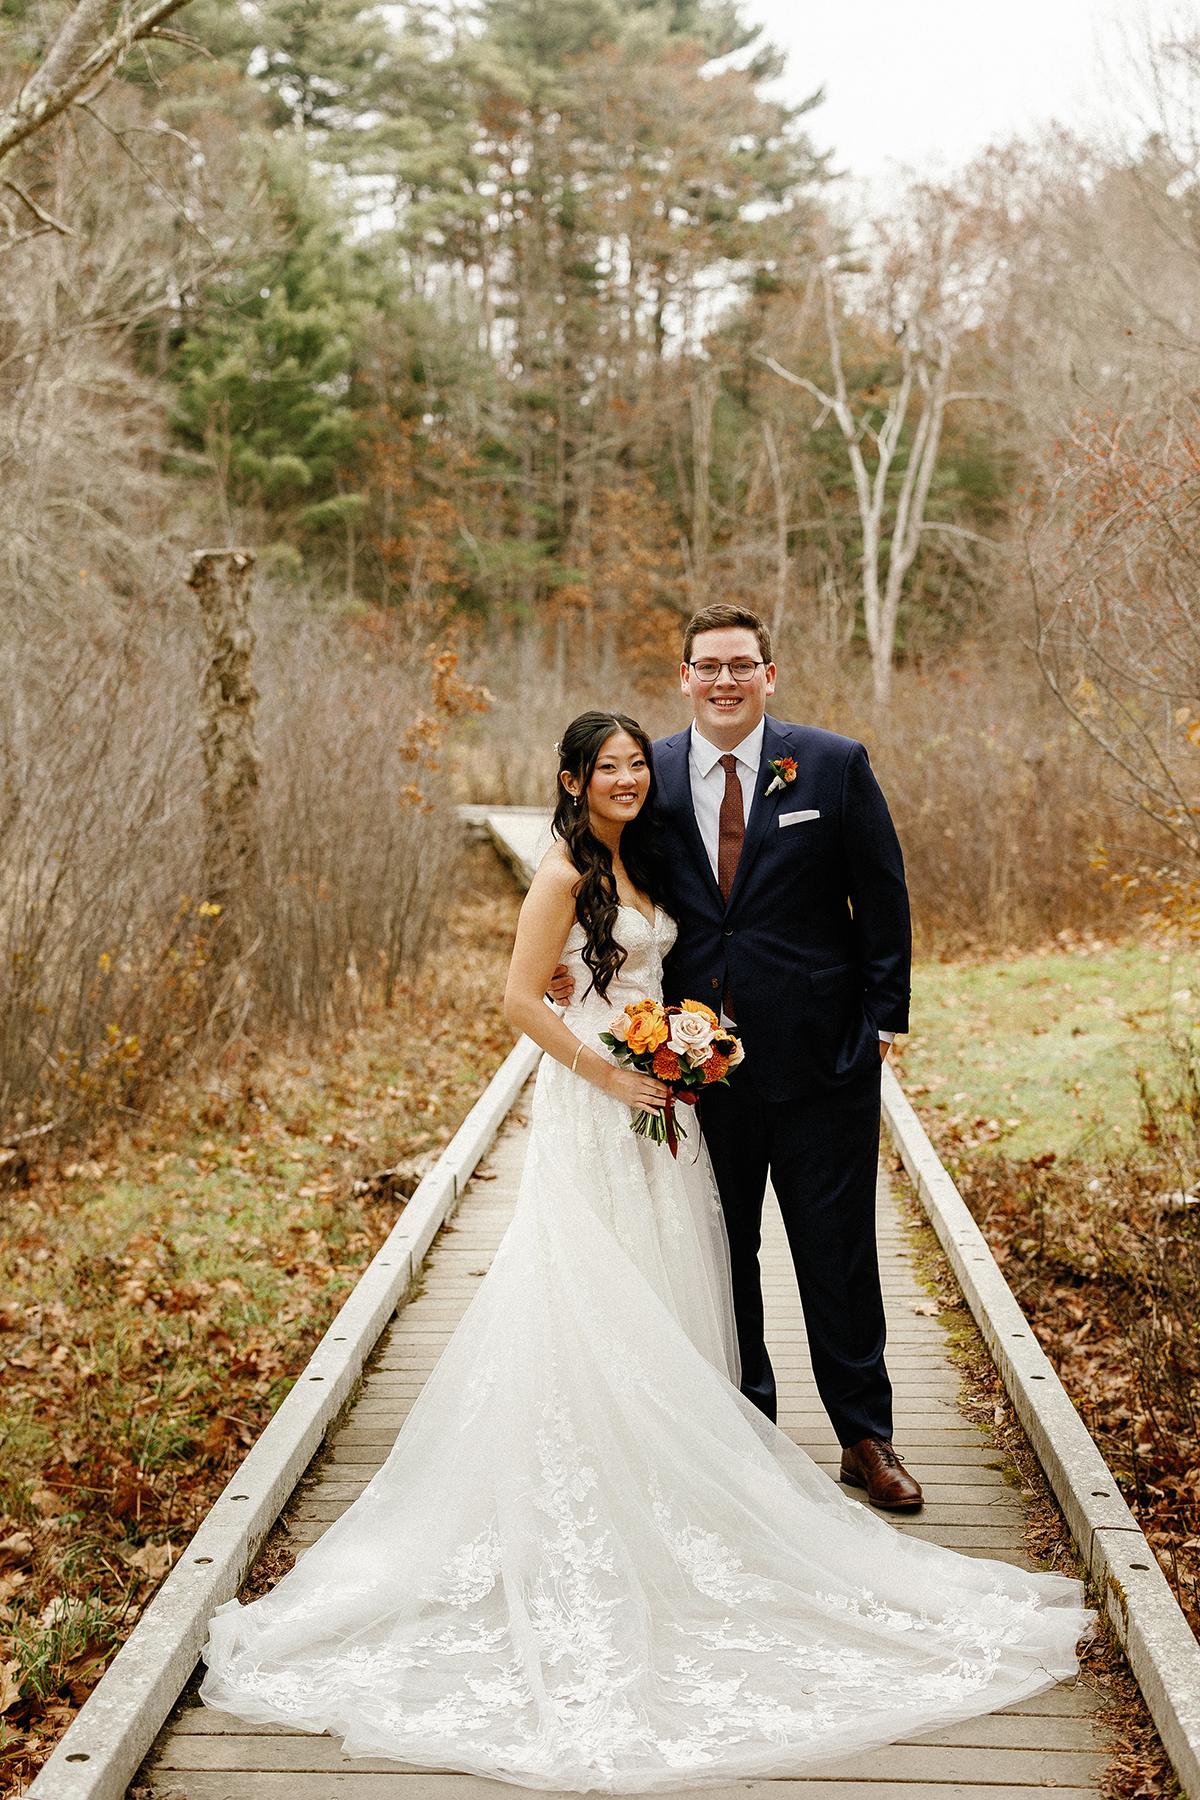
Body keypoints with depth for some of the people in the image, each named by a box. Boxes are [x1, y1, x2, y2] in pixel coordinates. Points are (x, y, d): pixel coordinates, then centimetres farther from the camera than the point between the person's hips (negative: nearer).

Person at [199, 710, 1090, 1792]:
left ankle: (657, 1474, 23)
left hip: (653, 1097, 8)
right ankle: (599, 1488, 9)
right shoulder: (565, 874, -13)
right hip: (594, 1108, -8)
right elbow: (524, 1000, -17)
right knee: (600, 1306, -1)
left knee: (664, 1294, 12)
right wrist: (612, 1076, -18)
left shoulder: (641, 862, 12)